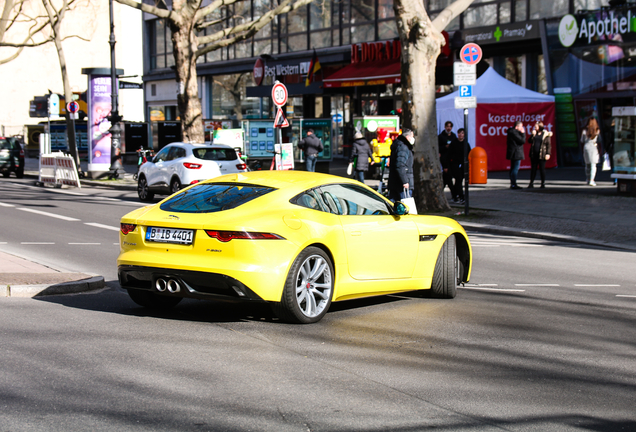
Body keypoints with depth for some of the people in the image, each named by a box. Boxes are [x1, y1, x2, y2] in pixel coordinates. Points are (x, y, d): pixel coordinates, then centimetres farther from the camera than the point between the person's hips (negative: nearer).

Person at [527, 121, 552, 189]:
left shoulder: (546, 134, -3)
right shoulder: (534, 133, 11)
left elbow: (548, 145, -4)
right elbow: (529, 141, 5)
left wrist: (548, 153, -11)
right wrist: (533, 135, -8)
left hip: (541, 154, -4)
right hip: (533, 154, 4)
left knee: (542, 169, 1)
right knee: (533, 168, 6)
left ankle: (543, 183, 9)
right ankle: (531, 183, 10)